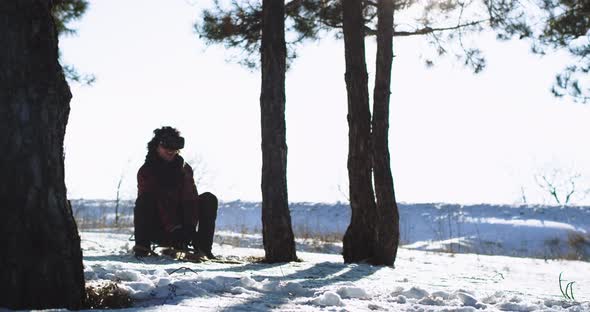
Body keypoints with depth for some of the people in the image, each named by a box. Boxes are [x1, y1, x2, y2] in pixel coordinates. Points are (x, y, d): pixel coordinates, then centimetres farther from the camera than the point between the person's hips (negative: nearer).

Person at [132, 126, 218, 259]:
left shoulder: (184, 169, 1)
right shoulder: (146, 171, -10)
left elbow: (190, 199, -11)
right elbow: (158, 203, -22)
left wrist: (190, 229, -28)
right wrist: (173, 229, -35)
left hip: (180, 226, 3)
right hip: (157, 230, -3)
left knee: (209, 199, -13)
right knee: (144, 199, -30)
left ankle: (202, 247, -20)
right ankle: (142, 247, -28)